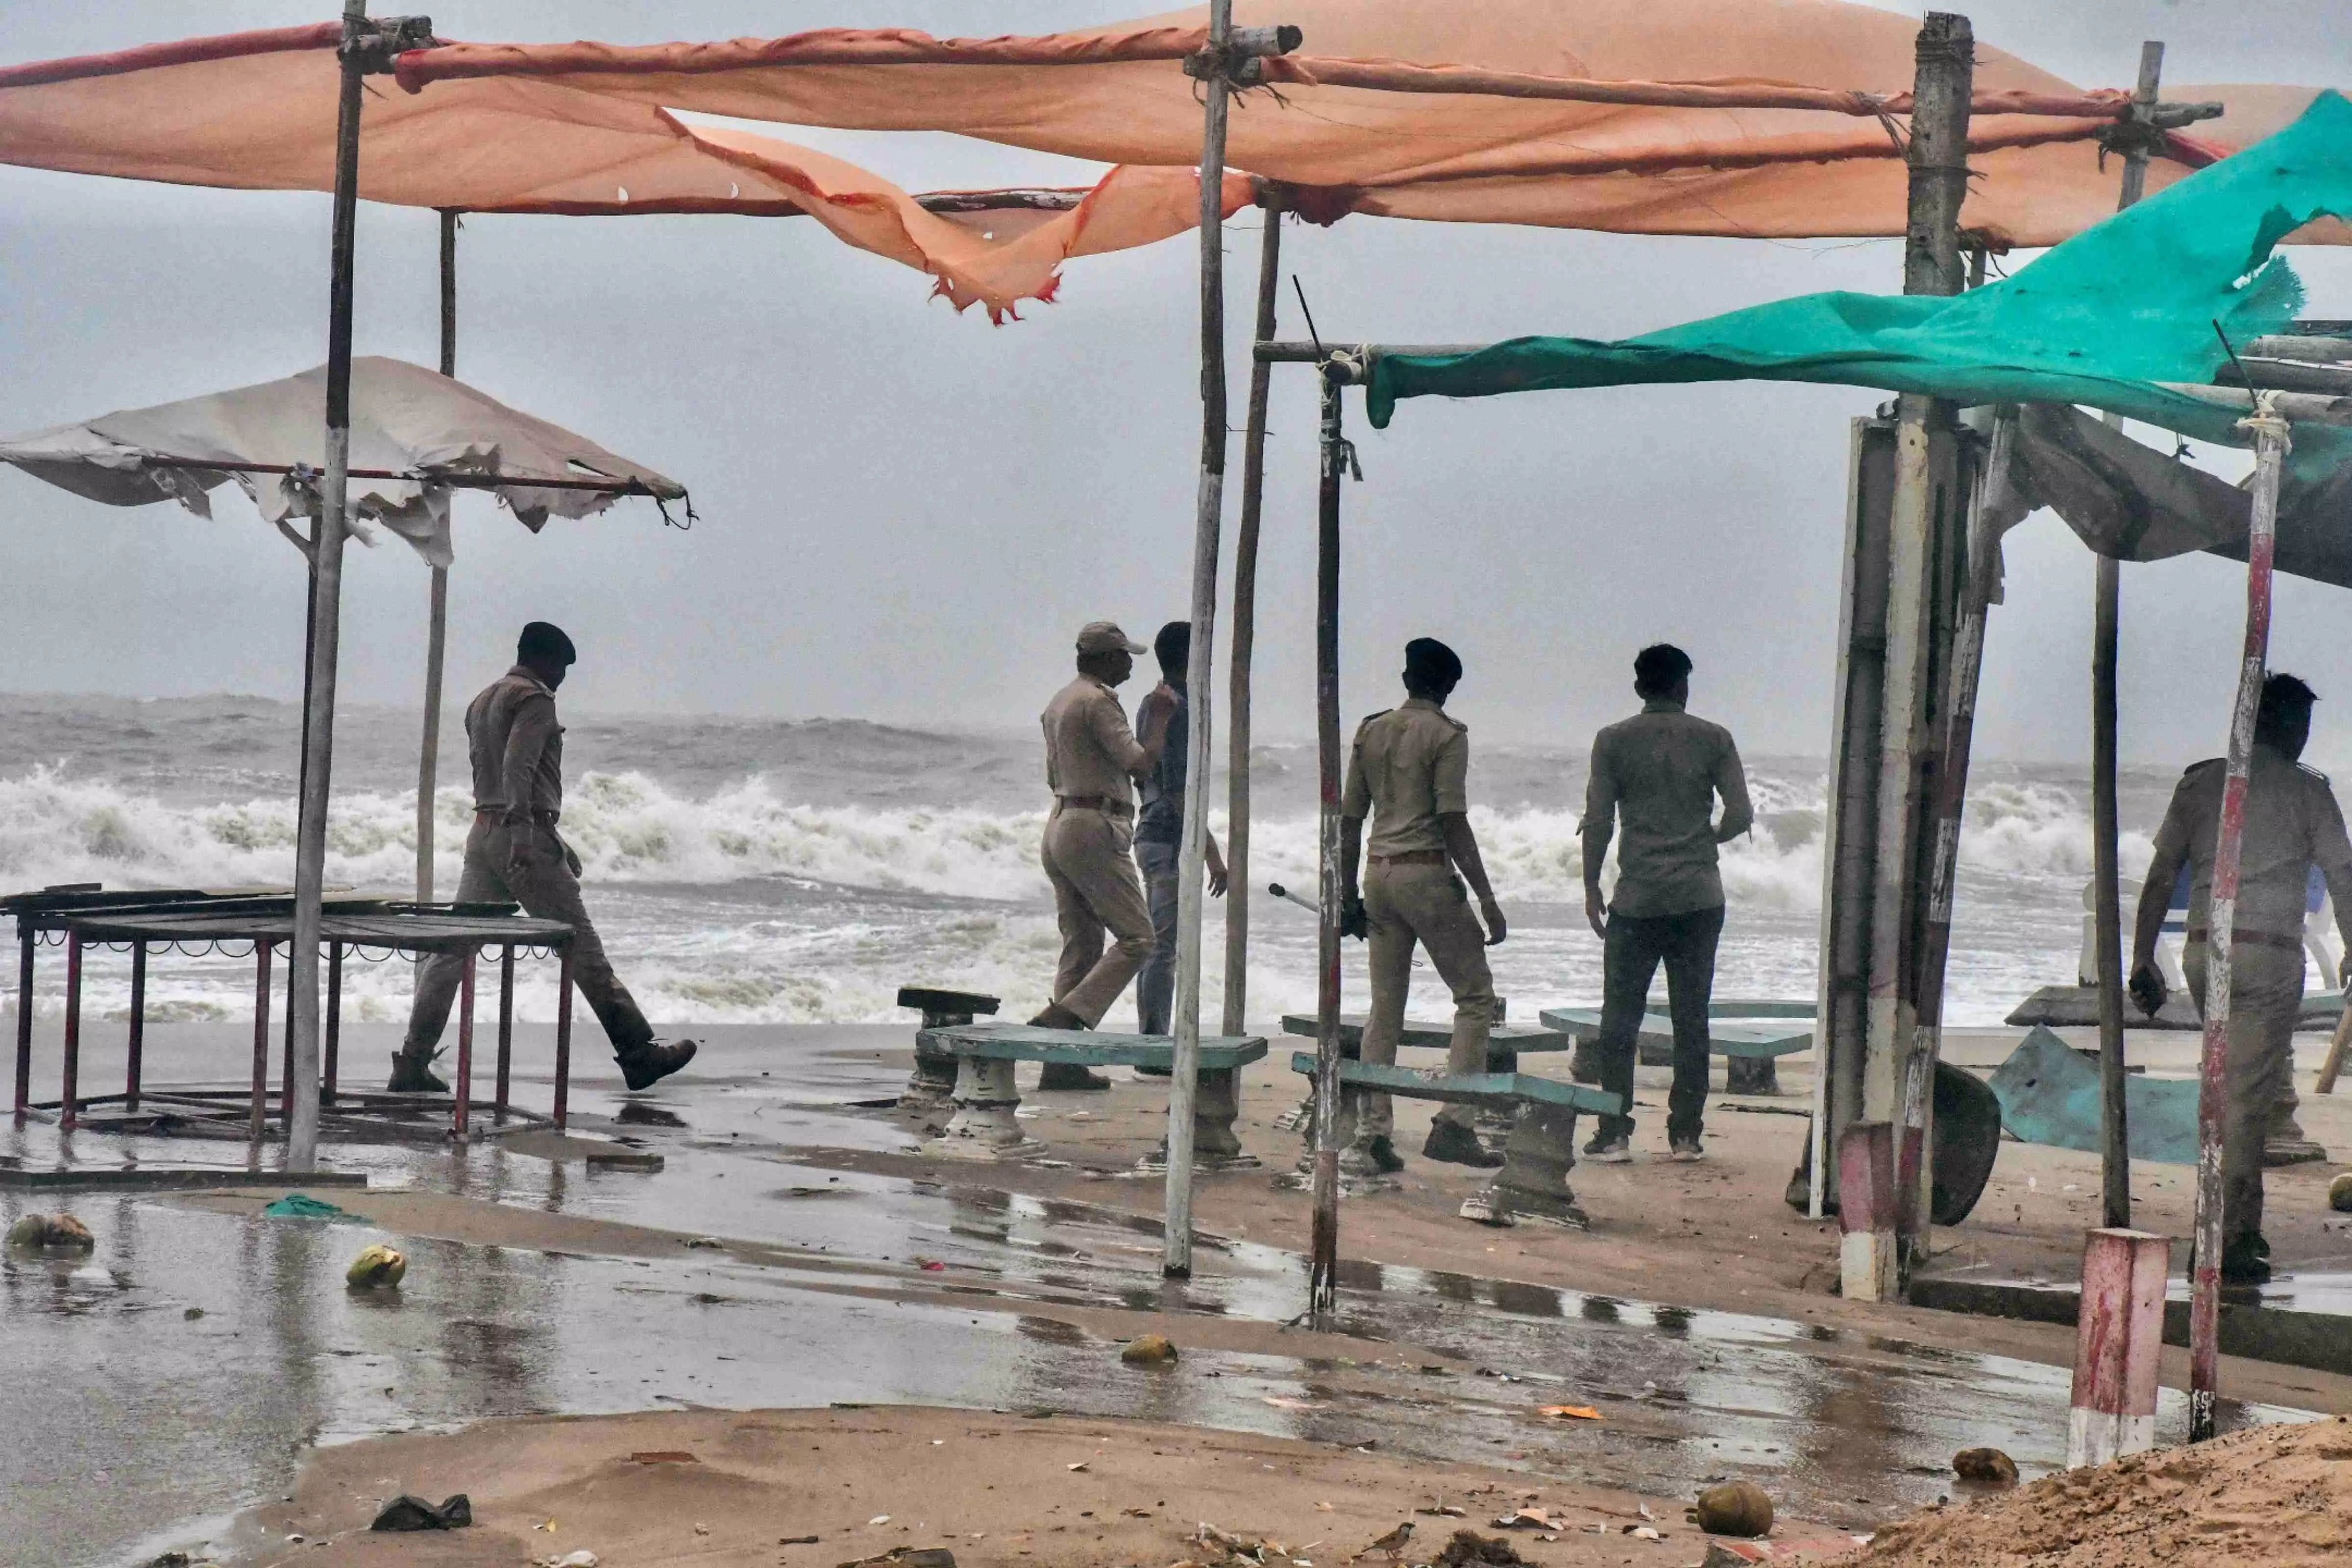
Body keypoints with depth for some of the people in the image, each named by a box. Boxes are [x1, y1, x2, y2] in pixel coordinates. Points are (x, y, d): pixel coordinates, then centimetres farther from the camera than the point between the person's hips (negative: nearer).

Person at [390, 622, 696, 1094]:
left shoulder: (482, 701, 21)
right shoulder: (534, 697, -7)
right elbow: (519, 768, -21)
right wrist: (523, 837, -30)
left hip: (483, 831, 8)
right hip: (524, 833, -8)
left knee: (454, 949, 4)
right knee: (582, 951, -3)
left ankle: (412, 1063, -2)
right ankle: (639, 1052, 2)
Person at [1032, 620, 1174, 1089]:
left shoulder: (1058, 703, 18)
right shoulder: (1098, 702, -12)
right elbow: (1141, 764, -16)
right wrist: (1163, 718, -4)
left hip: (1059, 824, 10)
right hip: (1094, 830, -10)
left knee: (1082, 945, 9)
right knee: (1136, 938, -5)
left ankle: (1063, 1063, 5)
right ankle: (1064, 1016, -17)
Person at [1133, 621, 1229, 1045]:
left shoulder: (1151, 704, 15)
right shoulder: (1177, 708, -16)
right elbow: (1179, 789, -21)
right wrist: (1213, 854, -20)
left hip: (1149, 833, 10)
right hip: (1172, 839, -10)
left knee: (1156, 946, 13)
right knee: (1165, 947, -8)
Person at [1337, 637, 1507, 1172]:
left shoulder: (1371, 731, 11)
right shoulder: (1446, 735, -7)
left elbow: (1350, 819, 13)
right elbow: (1453, 822, -13)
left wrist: (1348, 895, 20)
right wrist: (1486, 898, -12)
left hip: (1379, 872, 6)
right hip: (1427, 873, -6)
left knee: (1385, 1008, 11)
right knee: (1476, 996, 1)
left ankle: (1373, 1128, 6)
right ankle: (1453, 1124, -10)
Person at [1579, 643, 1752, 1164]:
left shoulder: (1614, 741, -1)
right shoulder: (1714, 740, 2)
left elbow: (1598, 821, -3)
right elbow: (1741, 814, 0)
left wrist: (1591, 888, 6)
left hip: (1637, 899, -1)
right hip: (1700, 899, 1)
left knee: (1620, 1018, 4)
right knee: (1692, 1019, 7)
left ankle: (1614, 1134, 0)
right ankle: (1686, 1134, 8)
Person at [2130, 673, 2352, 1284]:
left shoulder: (2200, 781, 8)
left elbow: (2160, 877, 7)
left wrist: (2142, 959, 11)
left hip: (2203, 952, 4)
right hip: (2269, 954, -4)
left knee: (2230, 1084, 18)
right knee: (2249, 1096, -4)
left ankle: (2243, 1223, 18)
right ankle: (2228, 1241, -5)